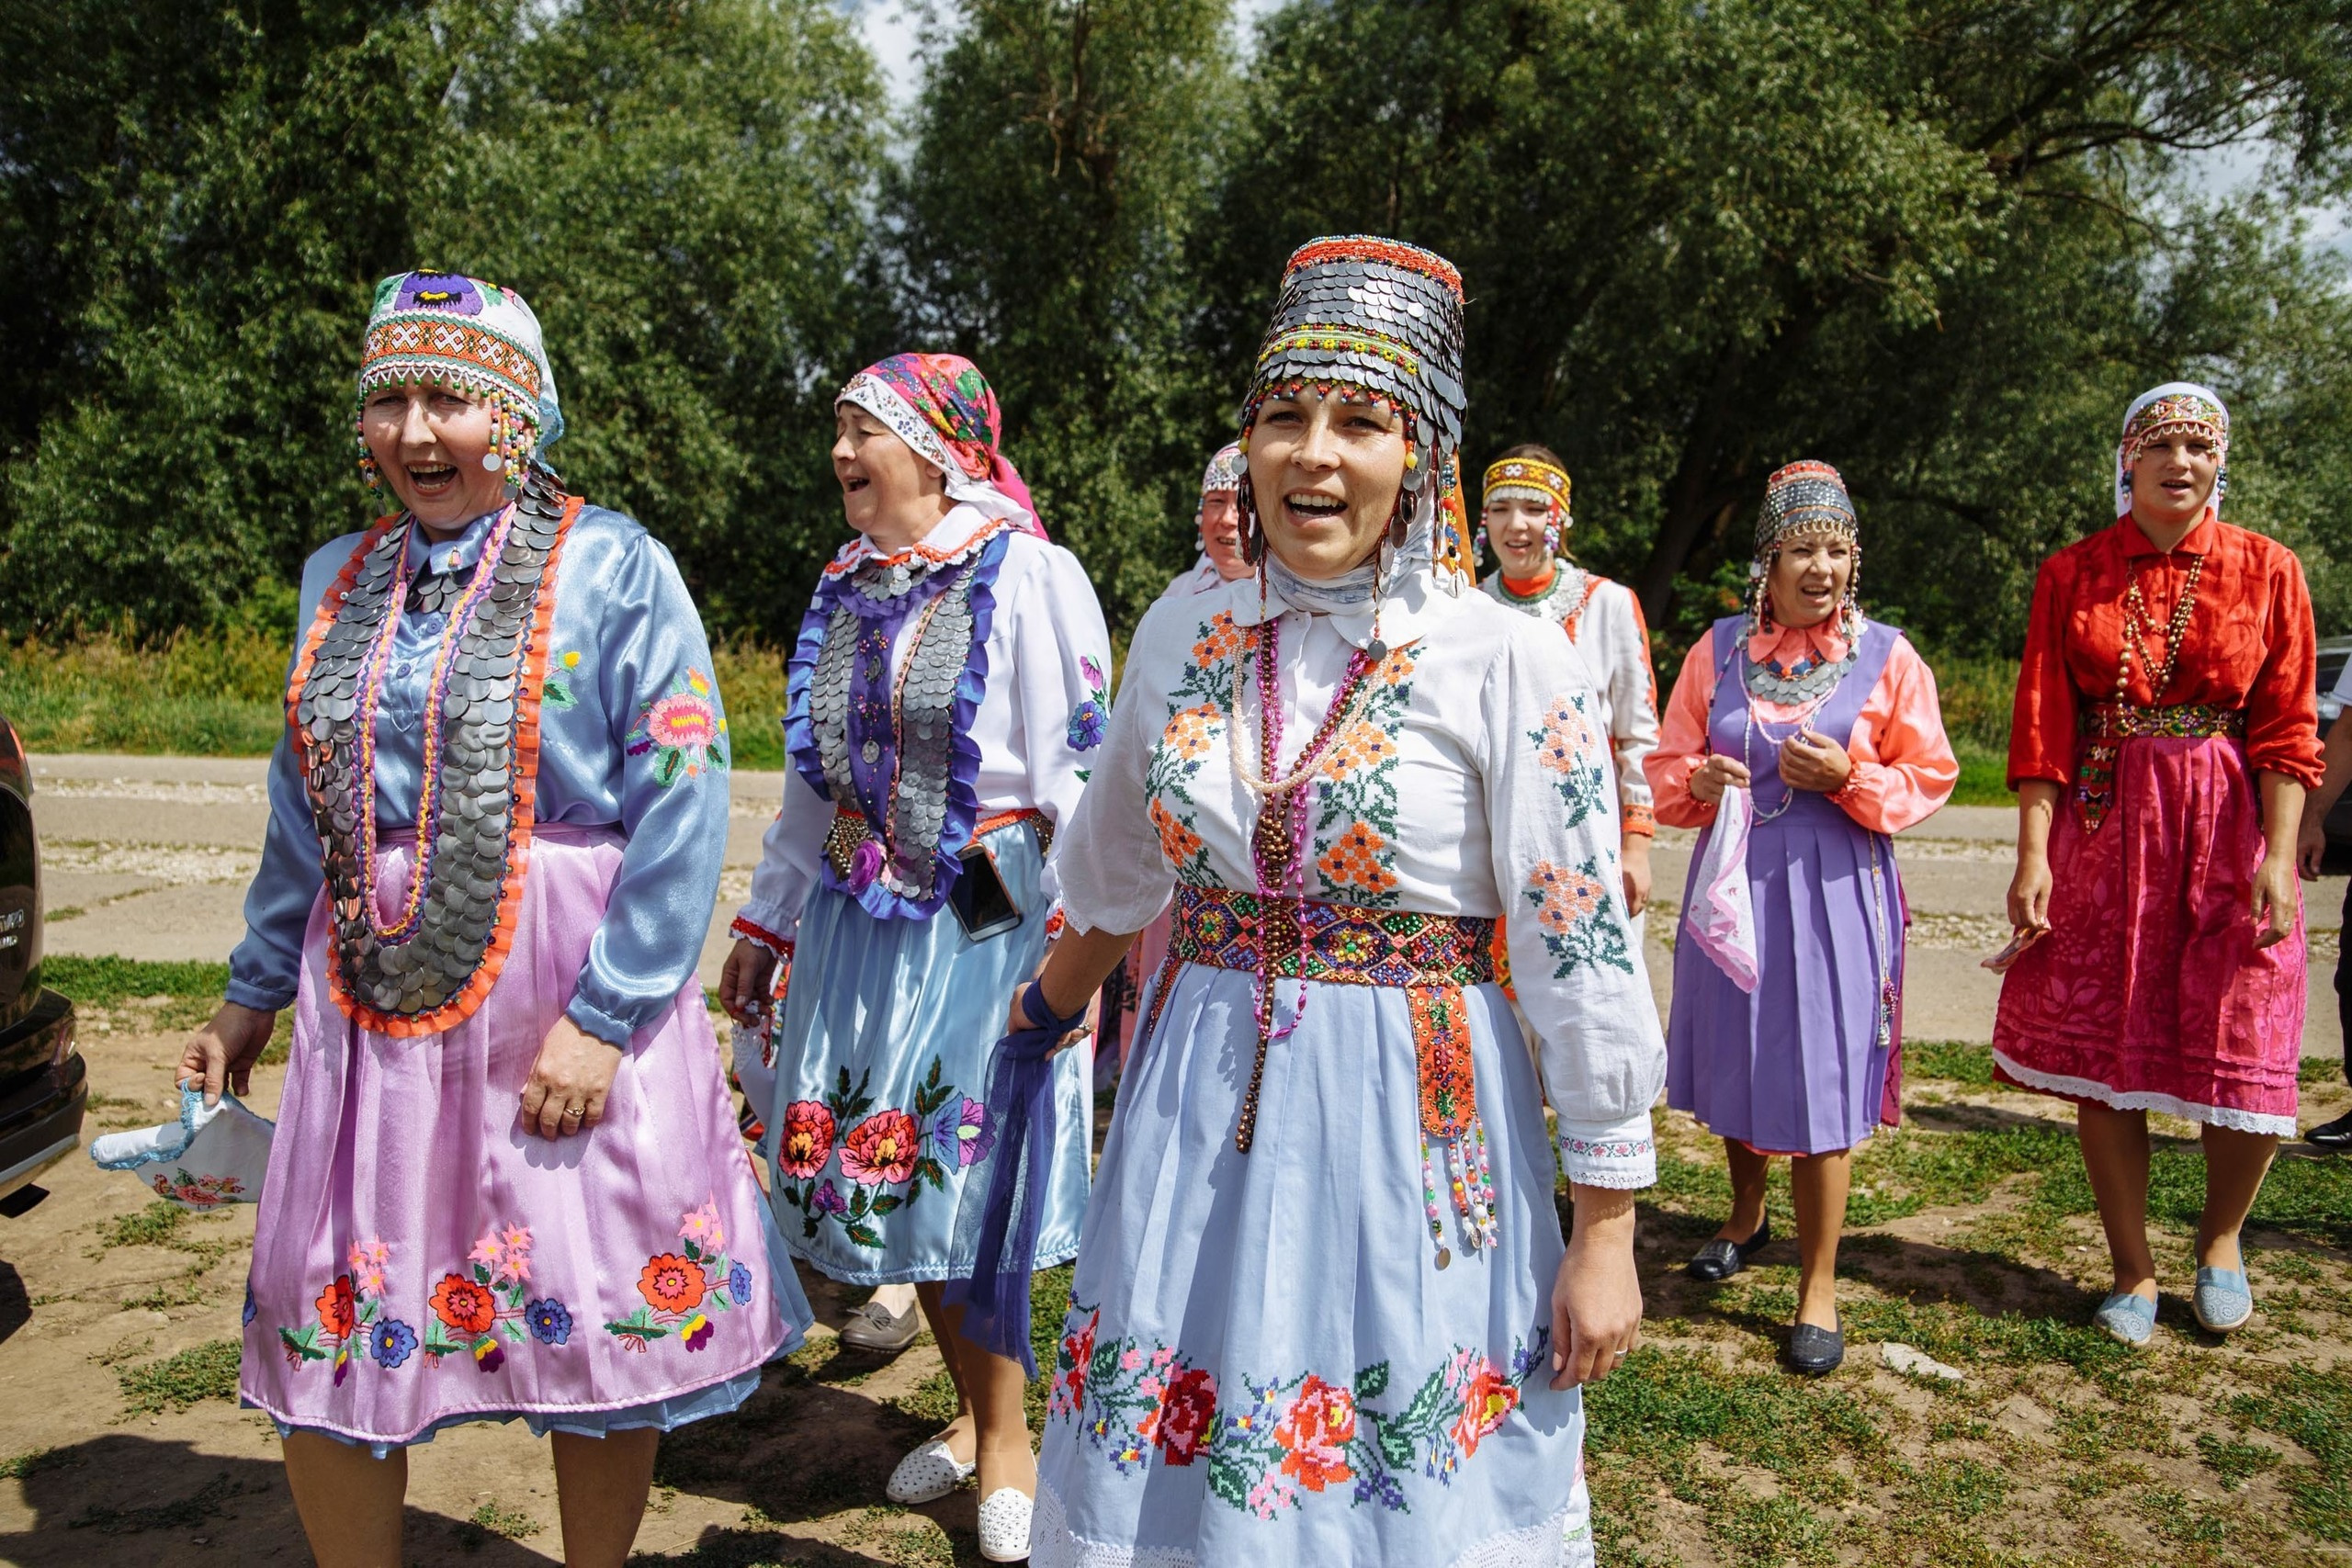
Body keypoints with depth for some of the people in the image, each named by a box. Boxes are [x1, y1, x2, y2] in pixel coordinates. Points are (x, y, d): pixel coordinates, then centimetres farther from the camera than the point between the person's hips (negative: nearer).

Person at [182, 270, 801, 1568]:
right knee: (324, 1342, 10)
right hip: (368, 999, 5)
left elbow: (682, 802, -12)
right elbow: (303, 812, 19)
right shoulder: (340, 579, 11)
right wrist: (250, 995, 19)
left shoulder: (611, 568, -6)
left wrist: (605, 1017, -18)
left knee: (596, 1324, 8)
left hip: (568, 990, -4)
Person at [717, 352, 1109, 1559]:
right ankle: (975, 1410, 31)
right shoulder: (846, 589, 12)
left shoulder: (1027, 576, -9)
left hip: (983, 917, -6)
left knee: (965, 1177, 0)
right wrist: (767, 922, 18)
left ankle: (1004, 1441, 20)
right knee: (893, 1173, 11)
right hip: (862, 916, 7)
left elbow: (1075, 772, -12)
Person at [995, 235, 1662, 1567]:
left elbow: (1585, 963, -11)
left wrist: (1606, 1238, -9)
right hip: (1199, 1109, 4)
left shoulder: (1512, 665, -11)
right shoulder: (1183, 634, 2)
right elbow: (1116, 875, 17)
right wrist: (1049, 1007, 30)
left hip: (1413, 1124, -4)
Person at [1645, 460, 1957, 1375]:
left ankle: (1817, 1287, 9)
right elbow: (1667, 765, 9)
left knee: (1819, 1077, -3)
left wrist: (1847, 776, -17)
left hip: (1834, 886, -3)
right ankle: (1747, 1216, 41)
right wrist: (1701, 779, -13)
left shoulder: (1885, 656, 0)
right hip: (1733, 877, 3)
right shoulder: (1719, 649, 5)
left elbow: (1928, 779, 1)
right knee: (1735, 1054, 14)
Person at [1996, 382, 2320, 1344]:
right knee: (2102, 1053, 3)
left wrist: (2277, 857, -11)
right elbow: (2042, 725, -1)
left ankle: (2220, 1239, 29)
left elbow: (2287, 730, -1)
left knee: (2242, 1061, 0)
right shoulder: (2072, 575, 3)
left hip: (2226, 830, 0)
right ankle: (2134, 1271, 20)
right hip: (2102, 829, 1)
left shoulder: (2267, 571, 3)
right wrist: (2033, 856, -8)